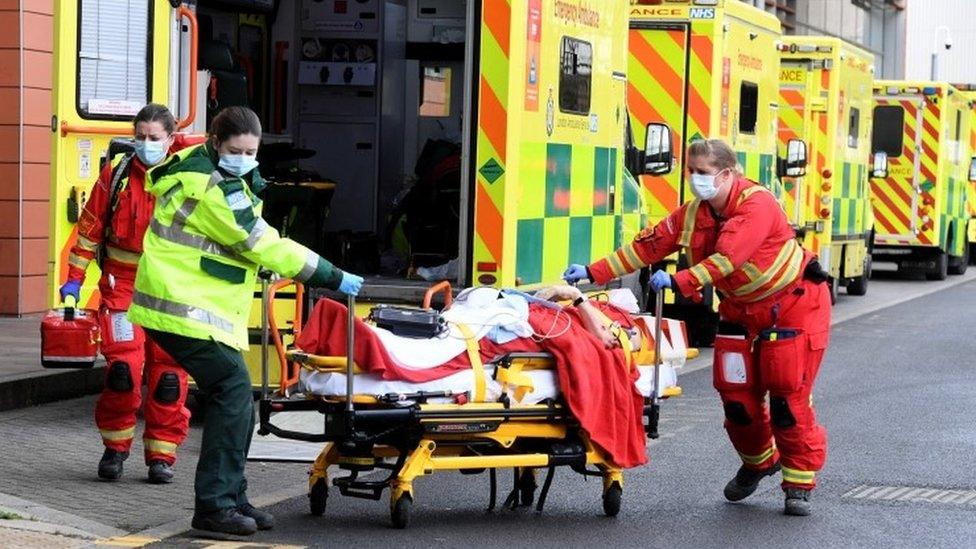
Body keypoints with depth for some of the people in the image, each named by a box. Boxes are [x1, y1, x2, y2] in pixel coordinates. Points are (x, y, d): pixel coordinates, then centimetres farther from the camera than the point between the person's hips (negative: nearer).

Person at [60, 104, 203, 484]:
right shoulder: (116, 175, 0)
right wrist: (75, 278, 6)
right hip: (123, 284, 0)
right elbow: (90, 228, 8)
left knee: (168, 372, 0)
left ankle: (161, 454, 12)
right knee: (122, 365, -10)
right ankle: (115, 447, 9)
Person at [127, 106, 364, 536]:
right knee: (233, 395, -14)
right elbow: (262, 244, -18)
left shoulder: (215, 175, 15)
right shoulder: (211, 187, -18)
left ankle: (230, 497, 19)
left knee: (235, 402, 11)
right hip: (186, 308, -10)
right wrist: (332, 278, -13)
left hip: (199, 308, 10)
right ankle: (214, 506, -12)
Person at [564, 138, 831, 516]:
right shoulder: (692, 215, -2)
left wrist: (679, 281, -42)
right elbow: (648, 245, -2)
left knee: (789, 398, -9)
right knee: (737, 395, 4)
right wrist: (594, 273, -8)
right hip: (741, 312, 7)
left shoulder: (757, 205, -25)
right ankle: (758, 462, 30)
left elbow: (728, 258, -36)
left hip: (792, 306, -7)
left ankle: (799, 483, 3)